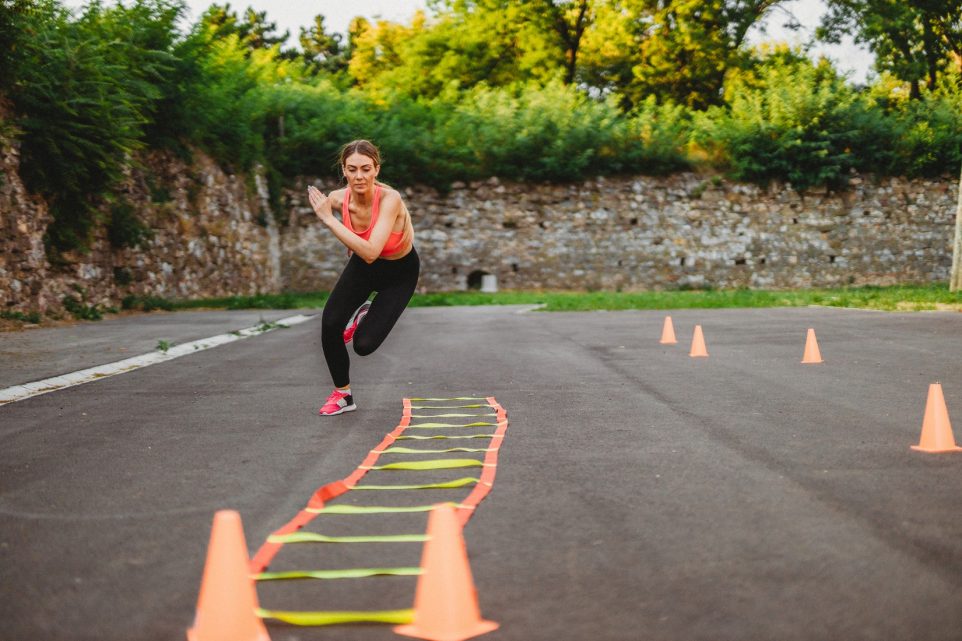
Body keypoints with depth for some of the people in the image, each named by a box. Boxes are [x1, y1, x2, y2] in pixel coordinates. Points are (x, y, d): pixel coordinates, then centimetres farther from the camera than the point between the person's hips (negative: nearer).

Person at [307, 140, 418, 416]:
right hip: (362, 265, 4)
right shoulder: (338, 198, -21)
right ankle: (342, 395, 9)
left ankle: (366, 316, 24)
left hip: (400, 272, -4)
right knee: (330, 323, -15)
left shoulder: (390, 199, -36)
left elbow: (370, 252, -47)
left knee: (364, 345, -14)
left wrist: (328, 219, -45)